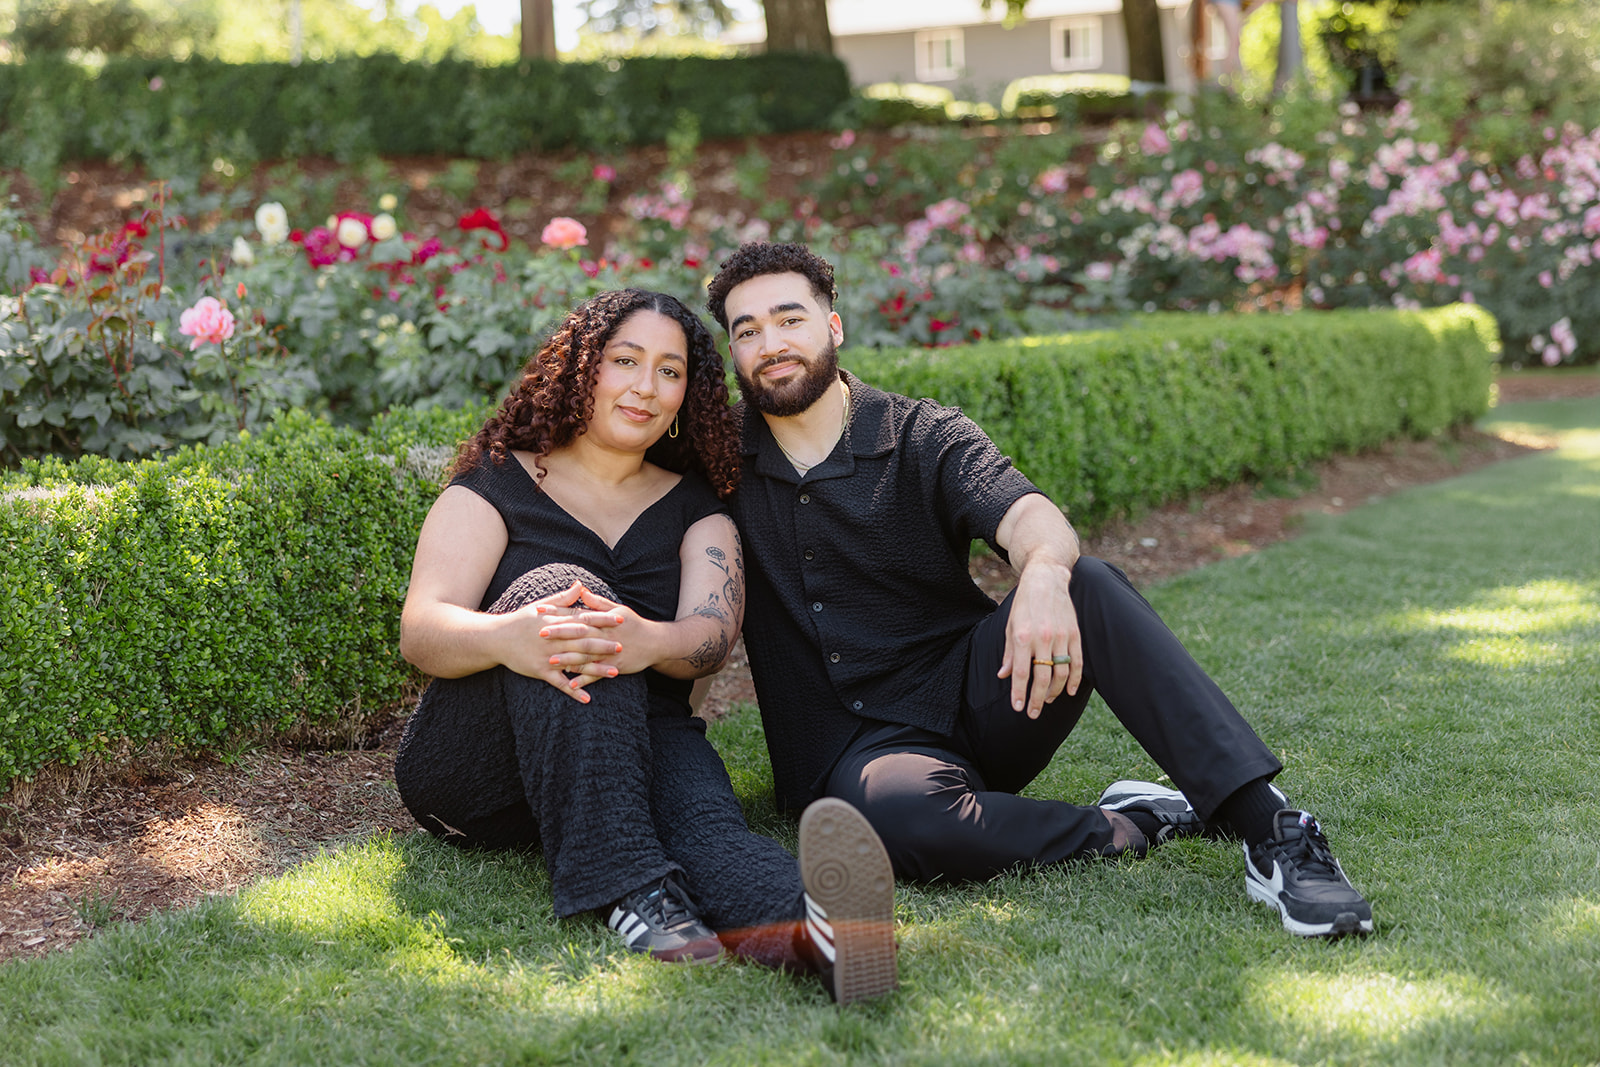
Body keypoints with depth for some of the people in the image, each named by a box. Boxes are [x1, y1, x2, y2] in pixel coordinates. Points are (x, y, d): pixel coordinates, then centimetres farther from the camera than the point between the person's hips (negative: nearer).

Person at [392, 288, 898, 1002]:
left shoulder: (696, 510, 15)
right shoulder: (495, 487, 8)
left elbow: (712, 634, -6)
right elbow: (420, 631, -9)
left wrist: (649, 642, -32)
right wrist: (505, 638, -34)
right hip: (470, 770, -2)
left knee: (700, 807, -34)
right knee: (565, 589, -29)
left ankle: (803, 925, -72)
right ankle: (631, 892, -49)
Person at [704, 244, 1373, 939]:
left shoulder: (924, 437, 0)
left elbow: (1027, 516, -21)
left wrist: (1044, 573, -43)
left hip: (973, 698, 1)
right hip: (856, 747, -1)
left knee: (1090, 585, -28)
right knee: (904, 815, -39)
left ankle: (1269, 829, -35)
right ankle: (1126, 827, -16)